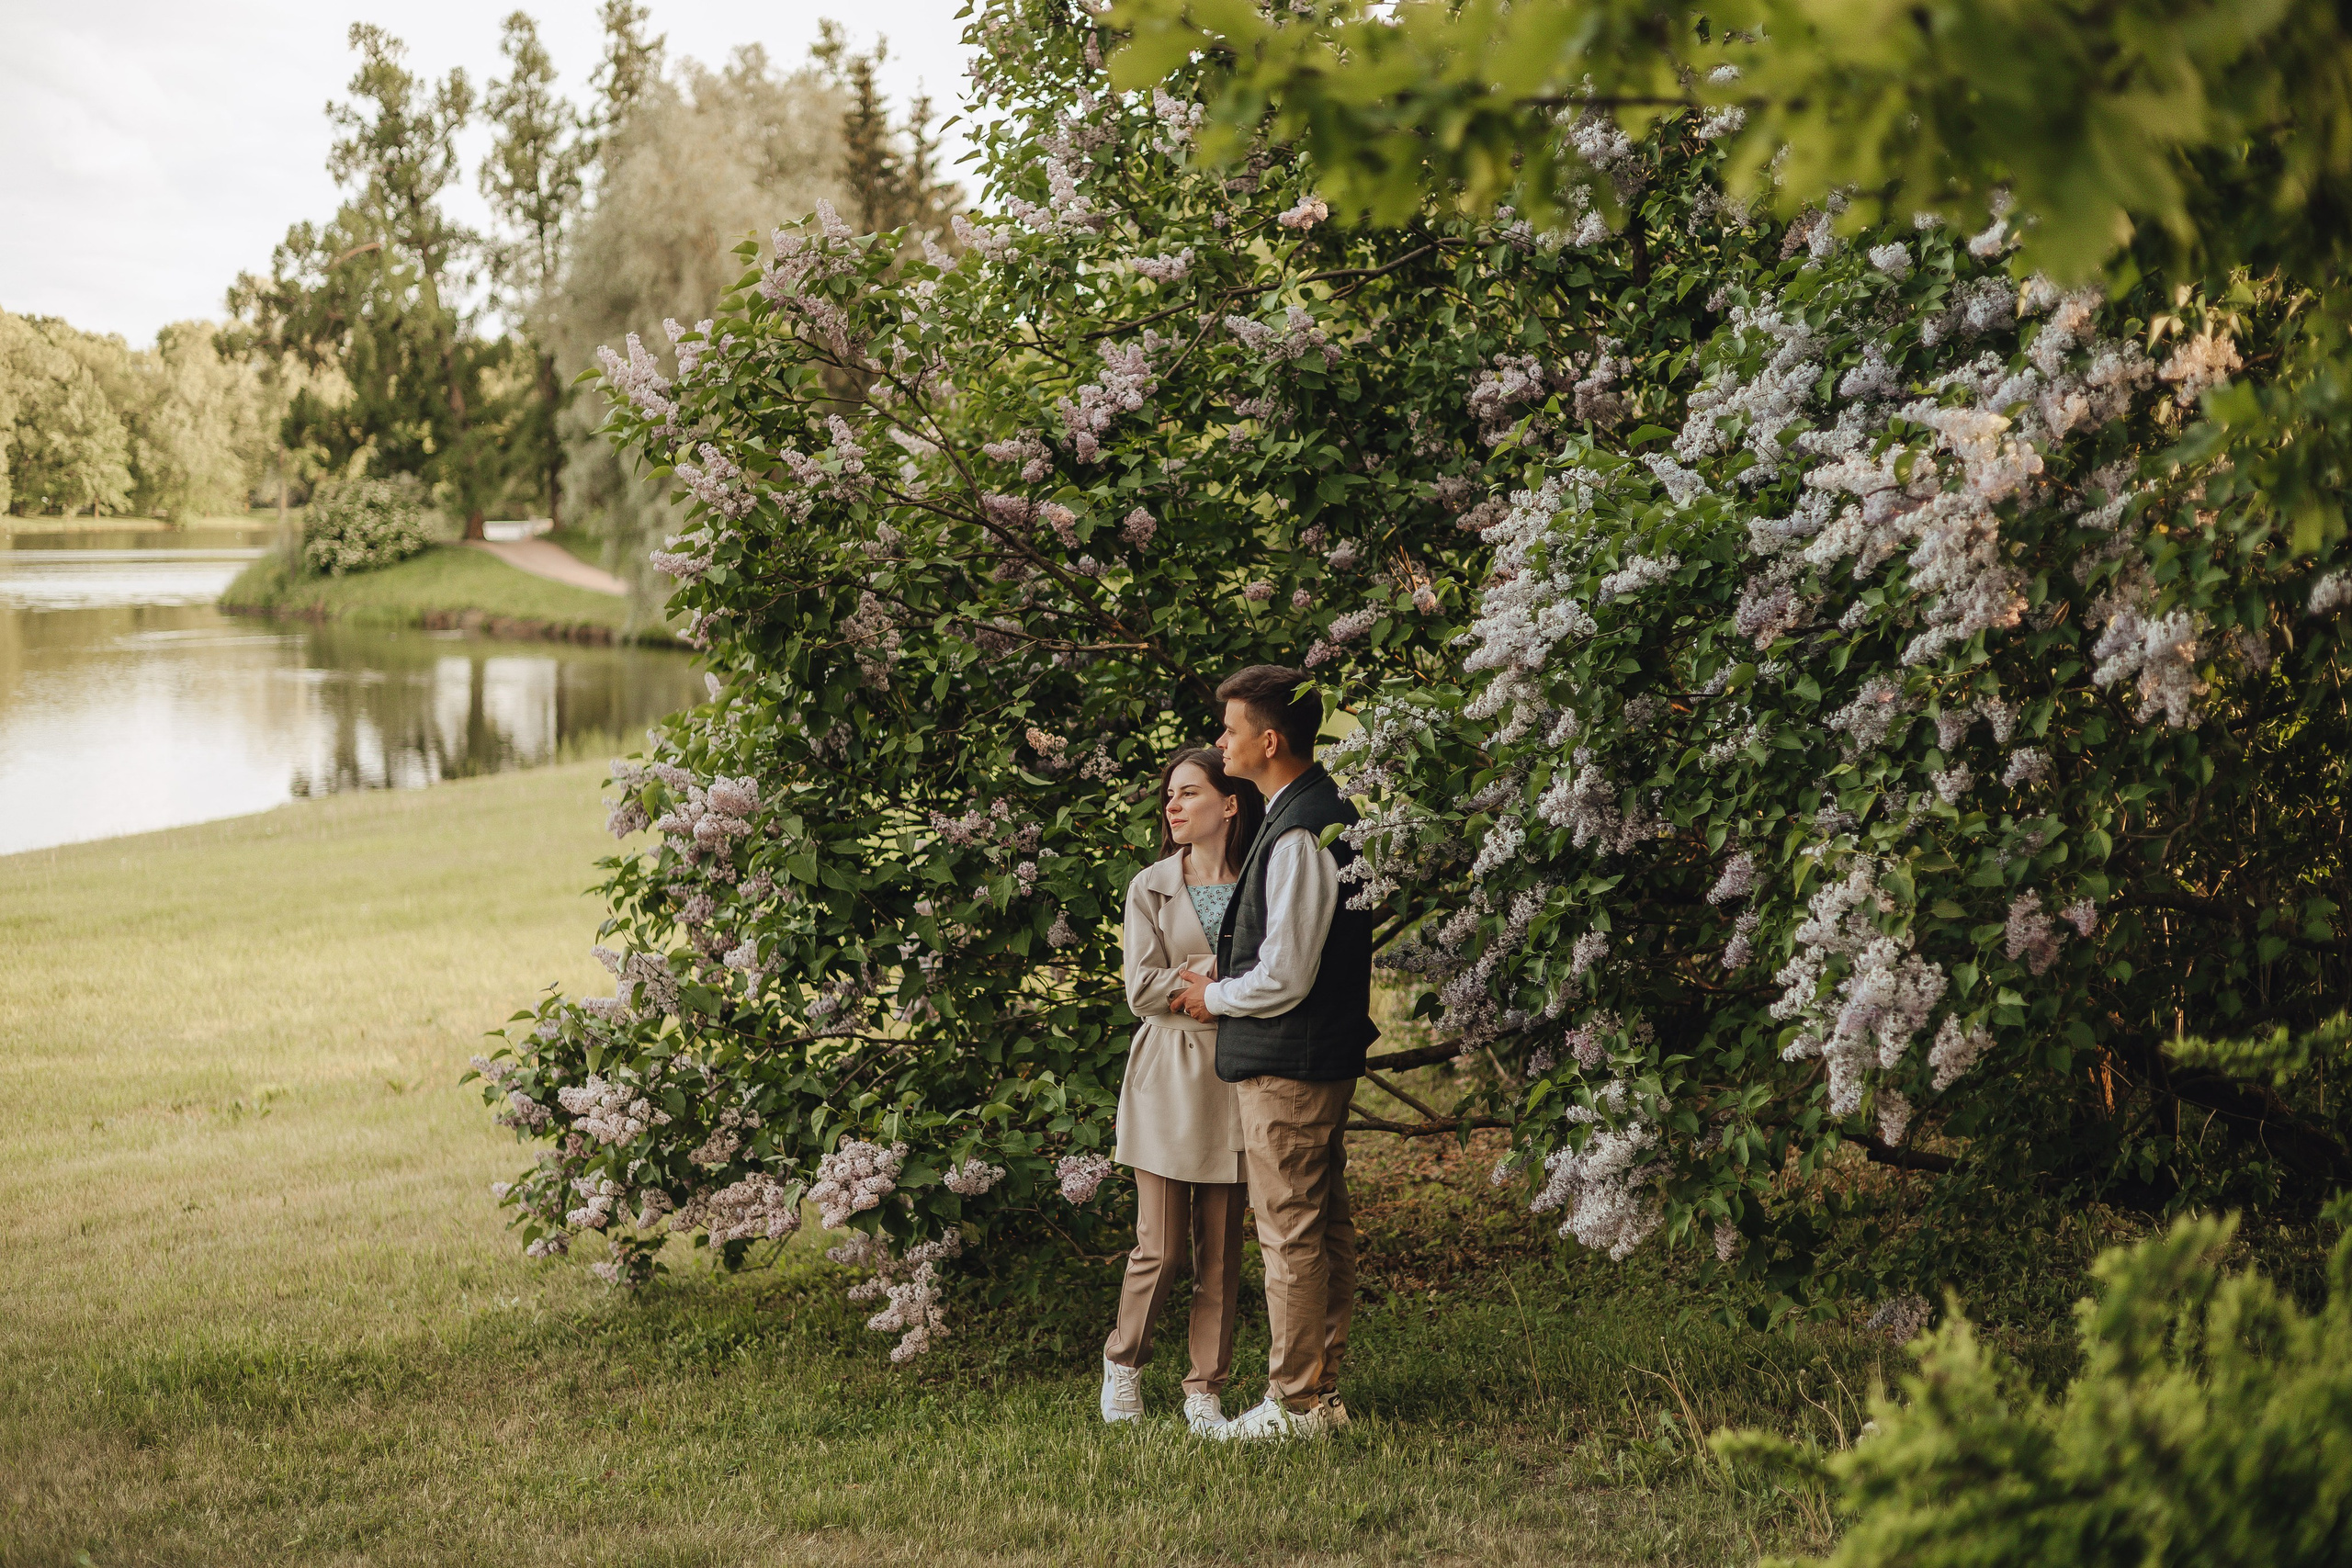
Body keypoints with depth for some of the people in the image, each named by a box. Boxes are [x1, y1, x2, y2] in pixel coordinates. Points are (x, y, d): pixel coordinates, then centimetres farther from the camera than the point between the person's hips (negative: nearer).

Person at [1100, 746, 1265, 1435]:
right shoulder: (1152, 887, 4)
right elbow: (1143, 989, -4)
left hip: (1235, 1080, 1)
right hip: (1167, 1080, -1)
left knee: (1221, 1251, 3)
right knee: (1161, 1250, -3)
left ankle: (1206, 1391, 13)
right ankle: (1123, 1362, 21)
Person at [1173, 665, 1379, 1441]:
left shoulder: (1298, 836, -21)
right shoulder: (1325, 811, 11)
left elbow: (1283, 978, -22)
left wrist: (1215, 995, -6)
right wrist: (1225, 982, 16)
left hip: (1285, 1063, -10)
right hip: (1322, 1054, 10)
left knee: (1290, 1232, -3)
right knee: (1325, 1226, 14)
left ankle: (1292, 1405, 3)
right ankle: (1321, 1391, 22)